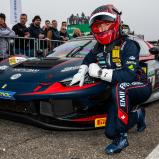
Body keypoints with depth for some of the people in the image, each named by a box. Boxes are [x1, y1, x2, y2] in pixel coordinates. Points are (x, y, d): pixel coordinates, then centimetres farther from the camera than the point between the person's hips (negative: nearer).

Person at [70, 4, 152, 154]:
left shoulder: (127, 45, -21)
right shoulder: (100, 47, 0)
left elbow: (129, 75, -35)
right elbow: (89, 58, 23)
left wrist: (99, 72, -30)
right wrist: (82, 72, 1)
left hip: (140, 87, -6)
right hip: (120, 95, 7)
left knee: (119, 87, -40)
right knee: (110, 132, -4)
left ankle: (121, 138, -27)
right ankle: (137, 115, 25)